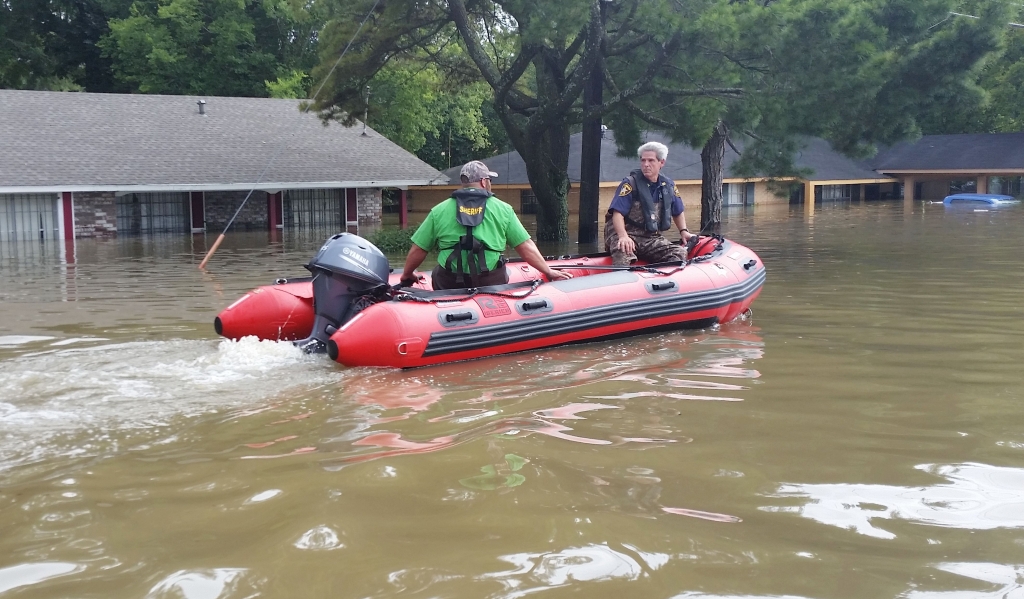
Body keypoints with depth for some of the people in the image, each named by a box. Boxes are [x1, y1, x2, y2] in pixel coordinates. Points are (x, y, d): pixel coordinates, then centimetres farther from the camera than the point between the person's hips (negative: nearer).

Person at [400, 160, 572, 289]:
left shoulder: (439, 211, 6)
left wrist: (407, 275, 26)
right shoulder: (503, 209, 4)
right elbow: (526, 247, 4)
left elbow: (417, 249, 9)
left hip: (449, 284, 0)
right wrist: (549, 272, 13)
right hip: (491, 282, 0)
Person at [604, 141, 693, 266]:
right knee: (623, 253, -38)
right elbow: (617, 213, -16)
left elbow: (678, 213, 26)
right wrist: (623, 236, -32)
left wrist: (683, 231, 9)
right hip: (626, 233, -5)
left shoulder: (669, 186, 10)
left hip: (652, 238, 5)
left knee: (680, 253, -16)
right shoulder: (630, 184, -7)